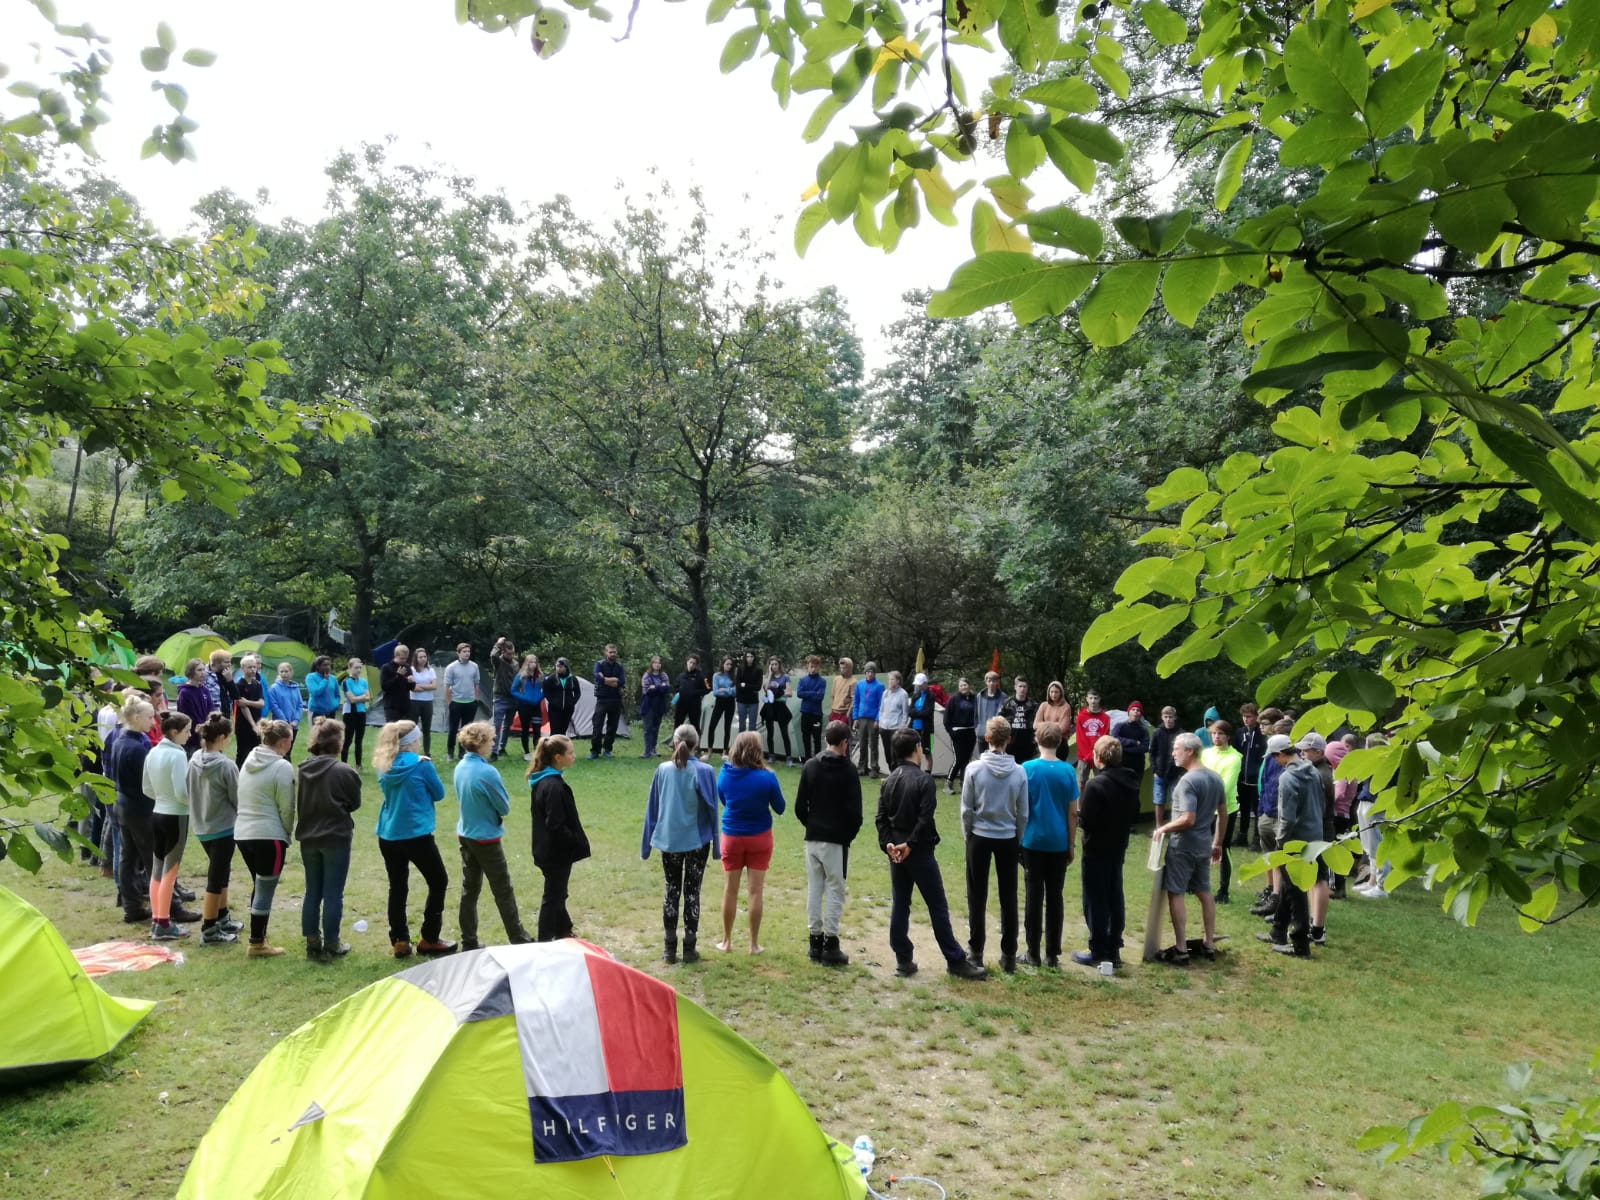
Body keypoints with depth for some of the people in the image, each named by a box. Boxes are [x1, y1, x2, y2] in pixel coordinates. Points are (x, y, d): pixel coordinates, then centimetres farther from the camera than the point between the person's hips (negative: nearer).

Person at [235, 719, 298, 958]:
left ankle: (258, 937, 26)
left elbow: (244, 799, 13)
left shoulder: (250, 760, 9)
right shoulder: (282, 766, -14)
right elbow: (286, 808, -12)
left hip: (242, 833, 8)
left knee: (259, 886, 20)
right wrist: (287, 835, 3)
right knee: (266, 890, 3)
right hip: (269, 836, -8)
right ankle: (257, 944, 10)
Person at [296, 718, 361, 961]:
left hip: (308, 838, 5)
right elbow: (355, 803, -3)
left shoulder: (304, 769, 0)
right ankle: (331, 946, 11)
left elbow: (299, 803, 9)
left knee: (312, 892, 14)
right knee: (333, 894, 4)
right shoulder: (344, 771, -16)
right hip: (336, 838, -5)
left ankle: (312, 943, 21)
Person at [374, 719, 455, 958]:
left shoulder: (384, 766, 3)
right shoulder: (421, 764, -13)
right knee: (438, 882, 10)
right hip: (417, 836, -5)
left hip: (388, 836, 5)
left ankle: (399, 941, 15)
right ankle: (429, 940, 13)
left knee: (397, 888, 12)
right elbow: (439, 793, -1)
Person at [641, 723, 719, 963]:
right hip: (697, 841, -2)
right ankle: (690, 948, 12)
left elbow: (652, 808, 3)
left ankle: (669, 948, 16)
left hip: (669, 840, 2)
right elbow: (711, 809, -6)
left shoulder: (662, 770, -4)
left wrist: (646, 846, 11)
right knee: (692, 892, 8)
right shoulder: (704, 771, -11)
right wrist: (716, 844, 4)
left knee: (671, 890, 13)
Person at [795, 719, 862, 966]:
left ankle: (815, 941, 16)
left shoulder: (810, 766, 2)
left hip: (812, 838, 5)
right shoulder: (848, 771, -11)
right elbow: (854, 811, -12)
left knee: (814, 888, 11)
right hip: (837, 839, -4)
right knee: (835, 890, 2)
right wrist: (850, 834, 4)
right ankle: (830, 944, 3)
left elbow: (800, 805, 2)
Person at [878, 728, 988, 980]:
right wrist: (910, 844, -13)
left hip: (896, 851, 6)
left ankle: (903, 960, 13)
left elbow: (880, 818, 2)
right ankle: (955, 961, 7)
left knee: (899, 906, 11)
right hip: (920, 852, -6)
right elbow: (925, 818, -20)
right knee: (938, 907, 1)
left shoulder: (889, 781, 8)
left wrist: (887, 843, -6)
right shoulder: (924, 779, -12)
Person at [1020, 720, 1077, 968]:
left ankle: (1033, 953, 8)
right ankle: (1052, 954, 13)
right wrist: (1071, 846, 9)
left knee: (1034, 896, 5)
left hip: (1033, 841, -2)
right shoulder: (1068, 771, -2)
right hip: (1059, 843, 2)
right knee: (1055, 897, 8)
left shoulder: (1028, 768, -7)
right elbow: (1073, 813, 0)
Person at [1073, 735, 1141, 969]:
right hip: (1118, 848, 7)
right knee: (1115, 899, 13)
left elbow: (1085, 821, -20)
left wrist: (1079, 810, -2)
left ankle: (1098, 953, 7)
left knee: (1095, 901, 2)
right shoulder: (1131, 781, 4)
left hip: (1096, 850, -7)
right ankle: (1113, 950, 20)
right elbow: (1134, 815, 11)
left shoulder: (1095, 784, -21)